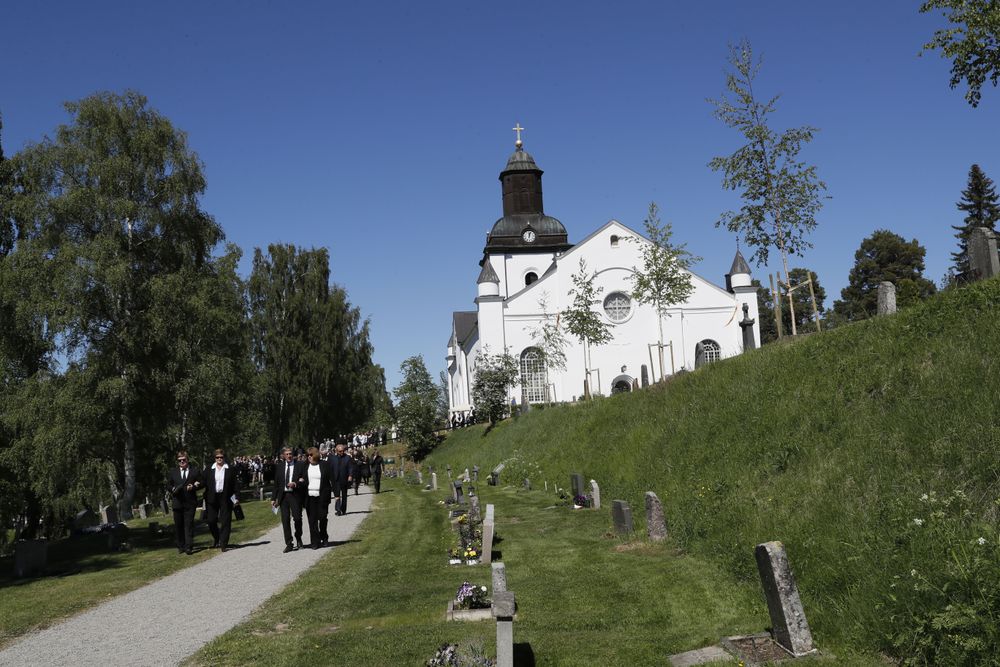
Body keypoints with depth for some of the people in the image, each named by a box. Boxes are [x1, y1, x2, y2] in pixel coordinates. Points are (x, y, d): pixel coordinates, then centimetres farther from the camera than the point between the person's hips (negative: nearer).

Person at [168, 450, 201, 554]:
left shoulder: (194, 471, 5)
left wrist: (193, 487, -12)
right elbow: (168, 485, 14)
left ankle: (188, 547, -7)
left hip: (190, 503, -3)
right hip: (177, 502, 3)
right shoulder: (173, 471, 11)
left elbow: (200, 484, 7)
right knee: (178, 525, 7)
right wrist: (172, 489, -8)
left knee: (189, 524, -6)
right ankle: (180, 546, 17)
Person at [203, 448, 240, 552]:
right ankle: (216, 538, 29)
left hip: (226, 499, -2)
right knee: (211, 520, 4)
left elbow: (235, 484, 1)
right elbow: (203, 483, 6)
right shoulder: (209, 470, 7)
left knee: (225, 522, -1)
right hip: (212, 498, 2)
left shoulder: (230, 470, 2)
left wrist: (237, 497, -6)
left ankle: (224, 543, 4)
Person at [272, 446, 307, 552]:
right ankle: (288, 544, 7)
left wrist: (295, 484, -18)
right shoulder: (279, 467, 10)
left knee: (297, 518, -5)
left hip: (295, 495, -3)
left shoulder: (300, 465, 0)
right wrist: (274, 498, 9)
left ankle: (298, 539, 21)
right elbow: (276, 484, 13)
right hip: (283, 496, 3)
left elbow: (305, 481, -1)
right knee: (285, 520, 1)